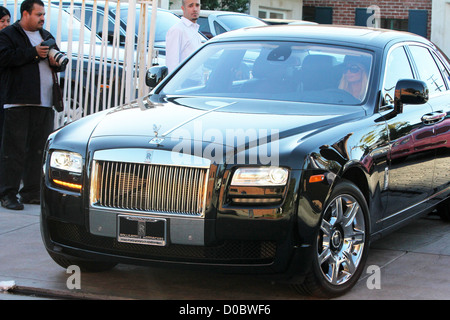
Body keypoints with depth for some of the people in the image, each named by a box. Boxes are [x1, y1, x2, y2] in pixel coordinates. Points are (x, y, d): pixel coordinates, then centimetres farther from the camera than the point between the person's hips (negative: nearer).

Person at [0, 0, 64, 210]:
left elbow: (59, 62, 28)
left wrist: (55, 62, 4)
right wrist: (33, 53, -14)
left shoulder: (46, 36, 22)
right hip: (18, 101, -6)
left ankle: (31, 192, 14)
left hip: (44, 103, 7)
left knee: (39, 148, 7)